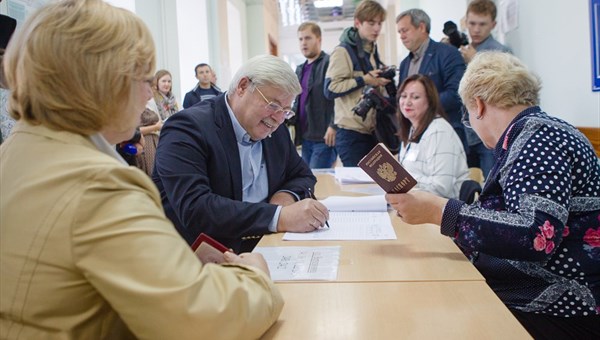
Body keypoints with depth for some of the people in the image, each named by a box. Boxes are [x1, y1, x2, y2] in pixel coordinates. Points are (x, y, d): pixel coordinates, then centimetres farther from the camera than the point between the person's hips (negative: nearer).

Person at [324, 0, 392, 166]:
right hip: (352, 132, -8)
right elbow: (330, 89, -17)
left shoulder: (373, 52, 16)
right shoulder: (343, 51, -9)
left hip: (373, 131, 8)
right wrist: (364, 80, -19)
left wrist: (383, 80, 8)